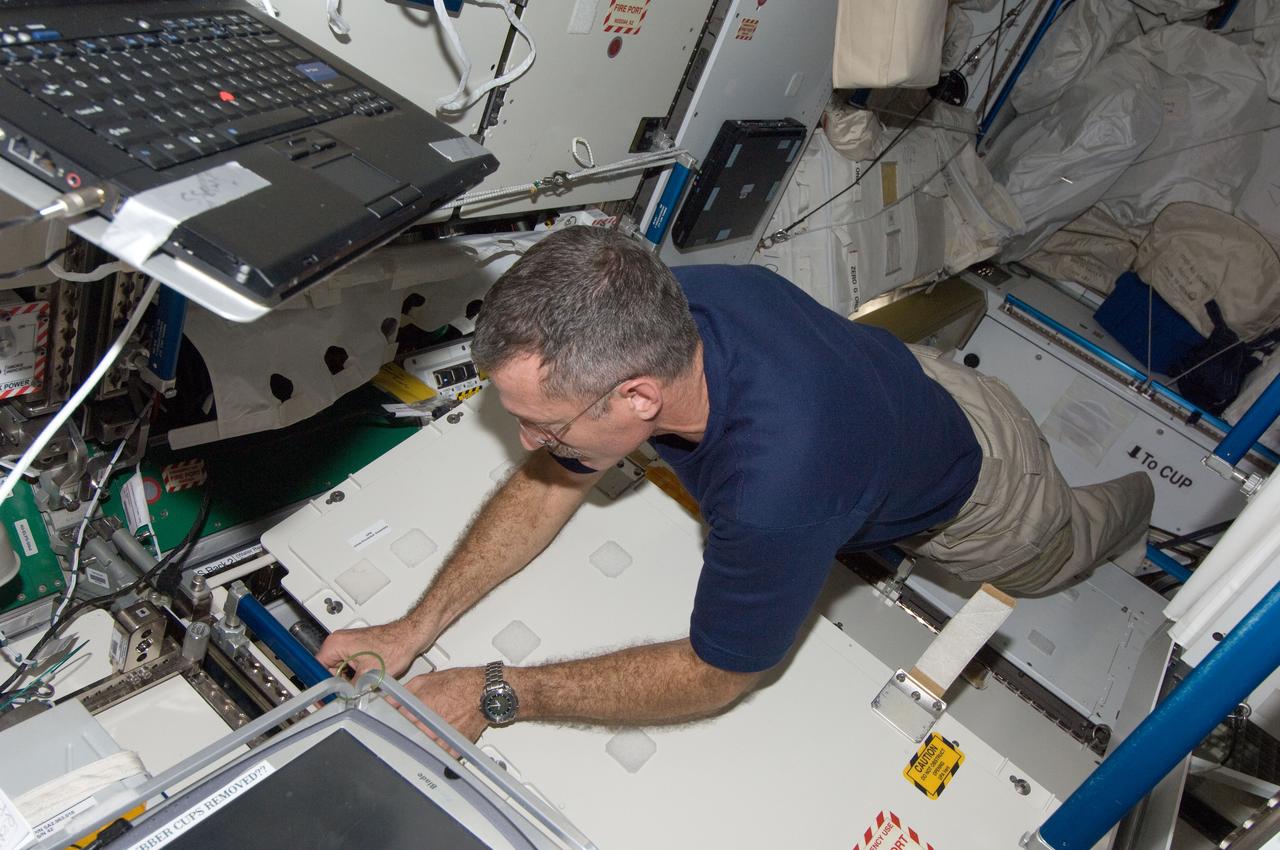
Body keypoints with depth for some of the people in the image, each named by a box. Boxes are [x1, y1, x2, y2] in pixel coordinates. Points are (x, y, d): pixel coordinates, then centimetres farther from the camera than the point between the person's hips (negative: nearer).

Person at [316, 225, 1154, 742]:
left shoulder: (777, 488, -52)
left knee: (1052, 554, 32)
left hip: (975, 477, -4)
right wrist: (414, 630, -22)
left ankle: (1127, 503, 62)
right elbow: (550, 485, -16)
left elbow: (711, 677, -33)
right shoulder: (641, 322, -32)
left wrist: (497, 694, -31)